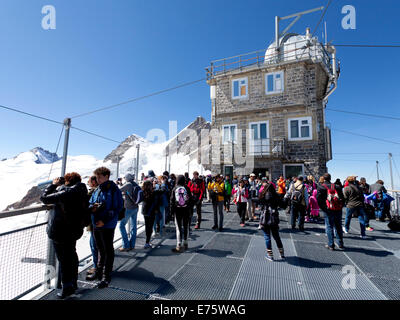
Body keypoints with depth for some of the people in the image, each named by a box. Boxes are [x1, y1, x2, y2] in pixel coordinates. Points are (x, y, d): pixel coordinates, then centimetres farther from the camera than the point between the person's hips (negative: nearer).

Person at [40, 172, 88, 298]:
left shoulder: (65, 193, -25)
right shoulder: (82, 193, -2)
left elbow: (44, 198, -13)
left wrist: (54, 184, -1)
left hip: (60, 232, -7)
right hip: (75, 230, 8)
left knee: (63, 260, 7)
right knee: (72, 256, 22)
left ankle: (67, 288, 20)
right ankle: (73, 283, 38)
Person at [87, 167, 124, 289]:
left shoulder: (114, 190, -14)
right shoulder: (97, 190, 10)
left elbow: (118, 208, -17)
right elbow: (90, 204, 16)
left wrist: (105, 220, -20)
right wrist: (92, 207, -8)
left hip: (108, 226, -7)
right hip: (96, 224, 7)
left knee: (108, 250, 6)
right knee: (101, 249, 21)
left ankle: (106, 277, 20)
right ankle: (99, 272, 38)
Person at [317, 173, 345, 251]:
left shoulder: (321, 187, -3)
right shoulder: (336, 186, 9)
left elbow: (319, 199, -9)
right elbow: (342, 198, 8)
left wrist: (323, 208, 0)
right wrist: (340, 206, 13)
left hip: (328, 210, -4)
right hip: (338, 209, 4)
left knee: (329, 227, 3)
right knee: (338, 227, 15)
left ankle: (331, 245, 6)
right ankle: (340, 244, 23)